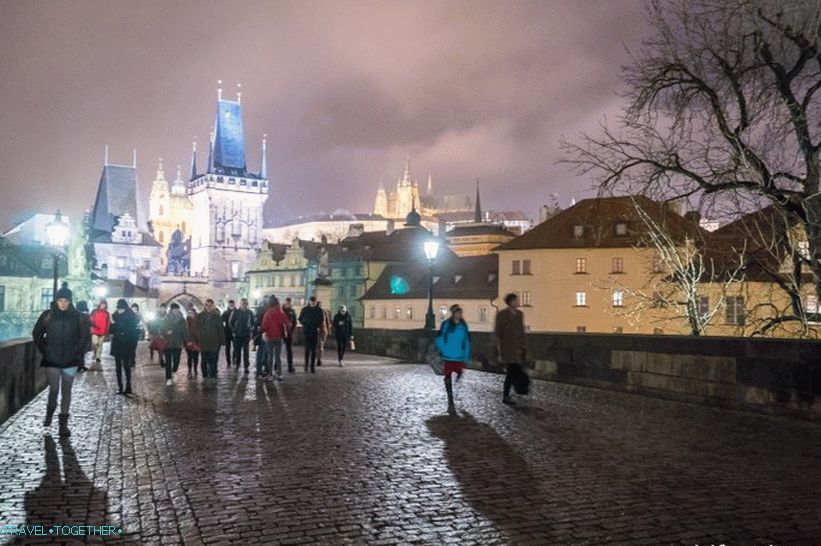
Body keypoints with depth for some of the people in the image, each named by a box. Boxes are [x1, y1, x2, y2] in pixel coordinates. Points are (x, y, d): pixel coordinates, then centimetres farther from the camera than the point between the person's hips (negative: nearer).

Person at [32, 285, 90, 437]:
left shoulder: (76, 317, -2)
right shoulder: (47, 315, -1)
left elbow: (86, 336, 4)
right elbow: (37, 334, 8)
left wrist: (77, 351, -3)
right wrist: (44, 350, 1)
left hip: (70, 360, 0)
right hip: (52, 360, 0)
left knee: (66, 391, 3)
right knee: (54, 389, 1)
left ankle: (63, 423, 9)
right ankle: (50, 412, 31)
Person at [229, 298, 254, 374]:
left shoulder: (250, 313, 2)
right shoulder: (236, 312, 0)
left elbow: (253, 323, 9)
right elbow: (231, 322, 5)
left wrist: (251, 331, 1)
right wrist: (233, 331, 1)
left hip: (246, 335, -1)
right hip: (237, 335, 1)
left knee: (245, 351, -5)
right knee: (237, 350, 9)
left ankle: (246, 367, -5)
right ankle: (237, 364, 28)